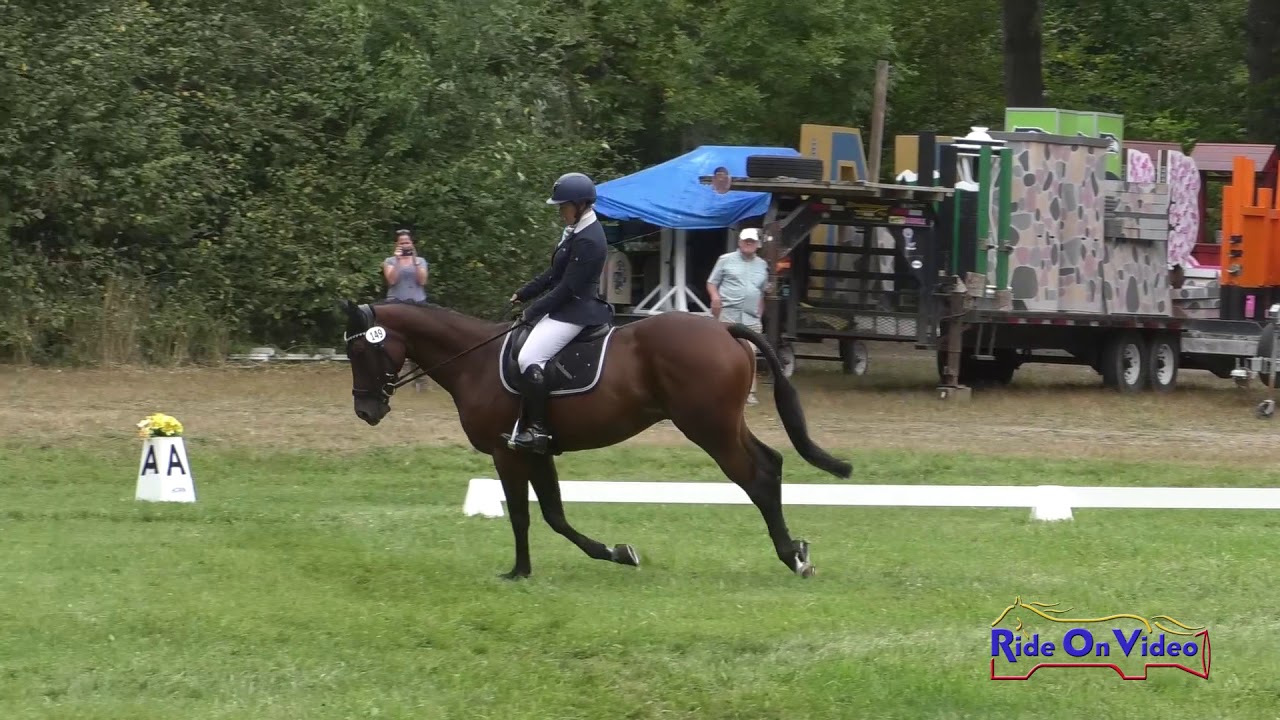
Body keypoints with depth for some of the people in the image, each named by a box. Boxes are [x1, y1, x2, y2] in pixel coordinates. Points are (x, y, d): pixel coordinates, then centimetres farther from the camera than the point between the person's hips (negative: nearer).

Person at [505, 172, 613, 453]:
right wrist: (523, 295, 16)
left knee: (529, 357, -24)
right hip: (563, 307, 11)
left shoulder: (588, 241, -21)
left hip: (575, 311, -11)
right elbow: (554, 273, 20)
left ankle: (537, 429, -25)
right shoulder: (575, 231, 11)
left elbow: (567, 288, -21)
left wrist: (533, 311, -14)